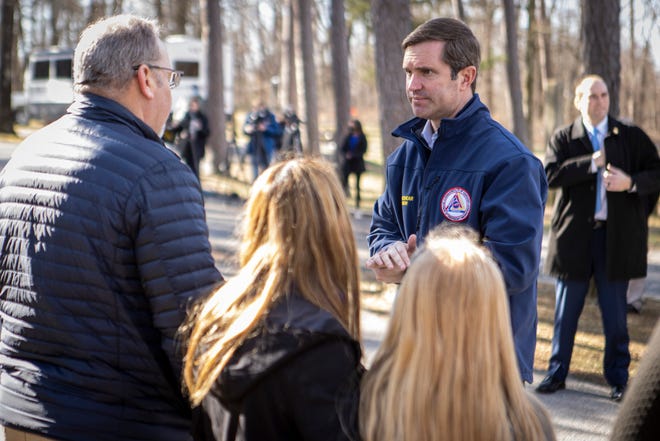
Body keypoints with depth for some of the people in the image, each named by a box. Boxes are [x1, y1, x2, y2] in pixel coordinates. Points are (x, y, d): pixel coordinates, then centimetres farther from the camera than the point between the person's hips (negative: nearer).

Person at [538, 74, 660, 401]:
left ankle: (618, 379, 18)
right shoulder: (563, 138, 3)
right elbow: (550, 175, -13)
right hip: (574, 236, 0)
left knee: (615, 315, 6)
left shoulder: (631, 137, 6)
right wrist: (591, 163, -17)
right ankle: (557, 373, 20)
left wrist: (631, 182, -16)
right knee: (565, 313, 8)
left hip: (616, 237, 0)